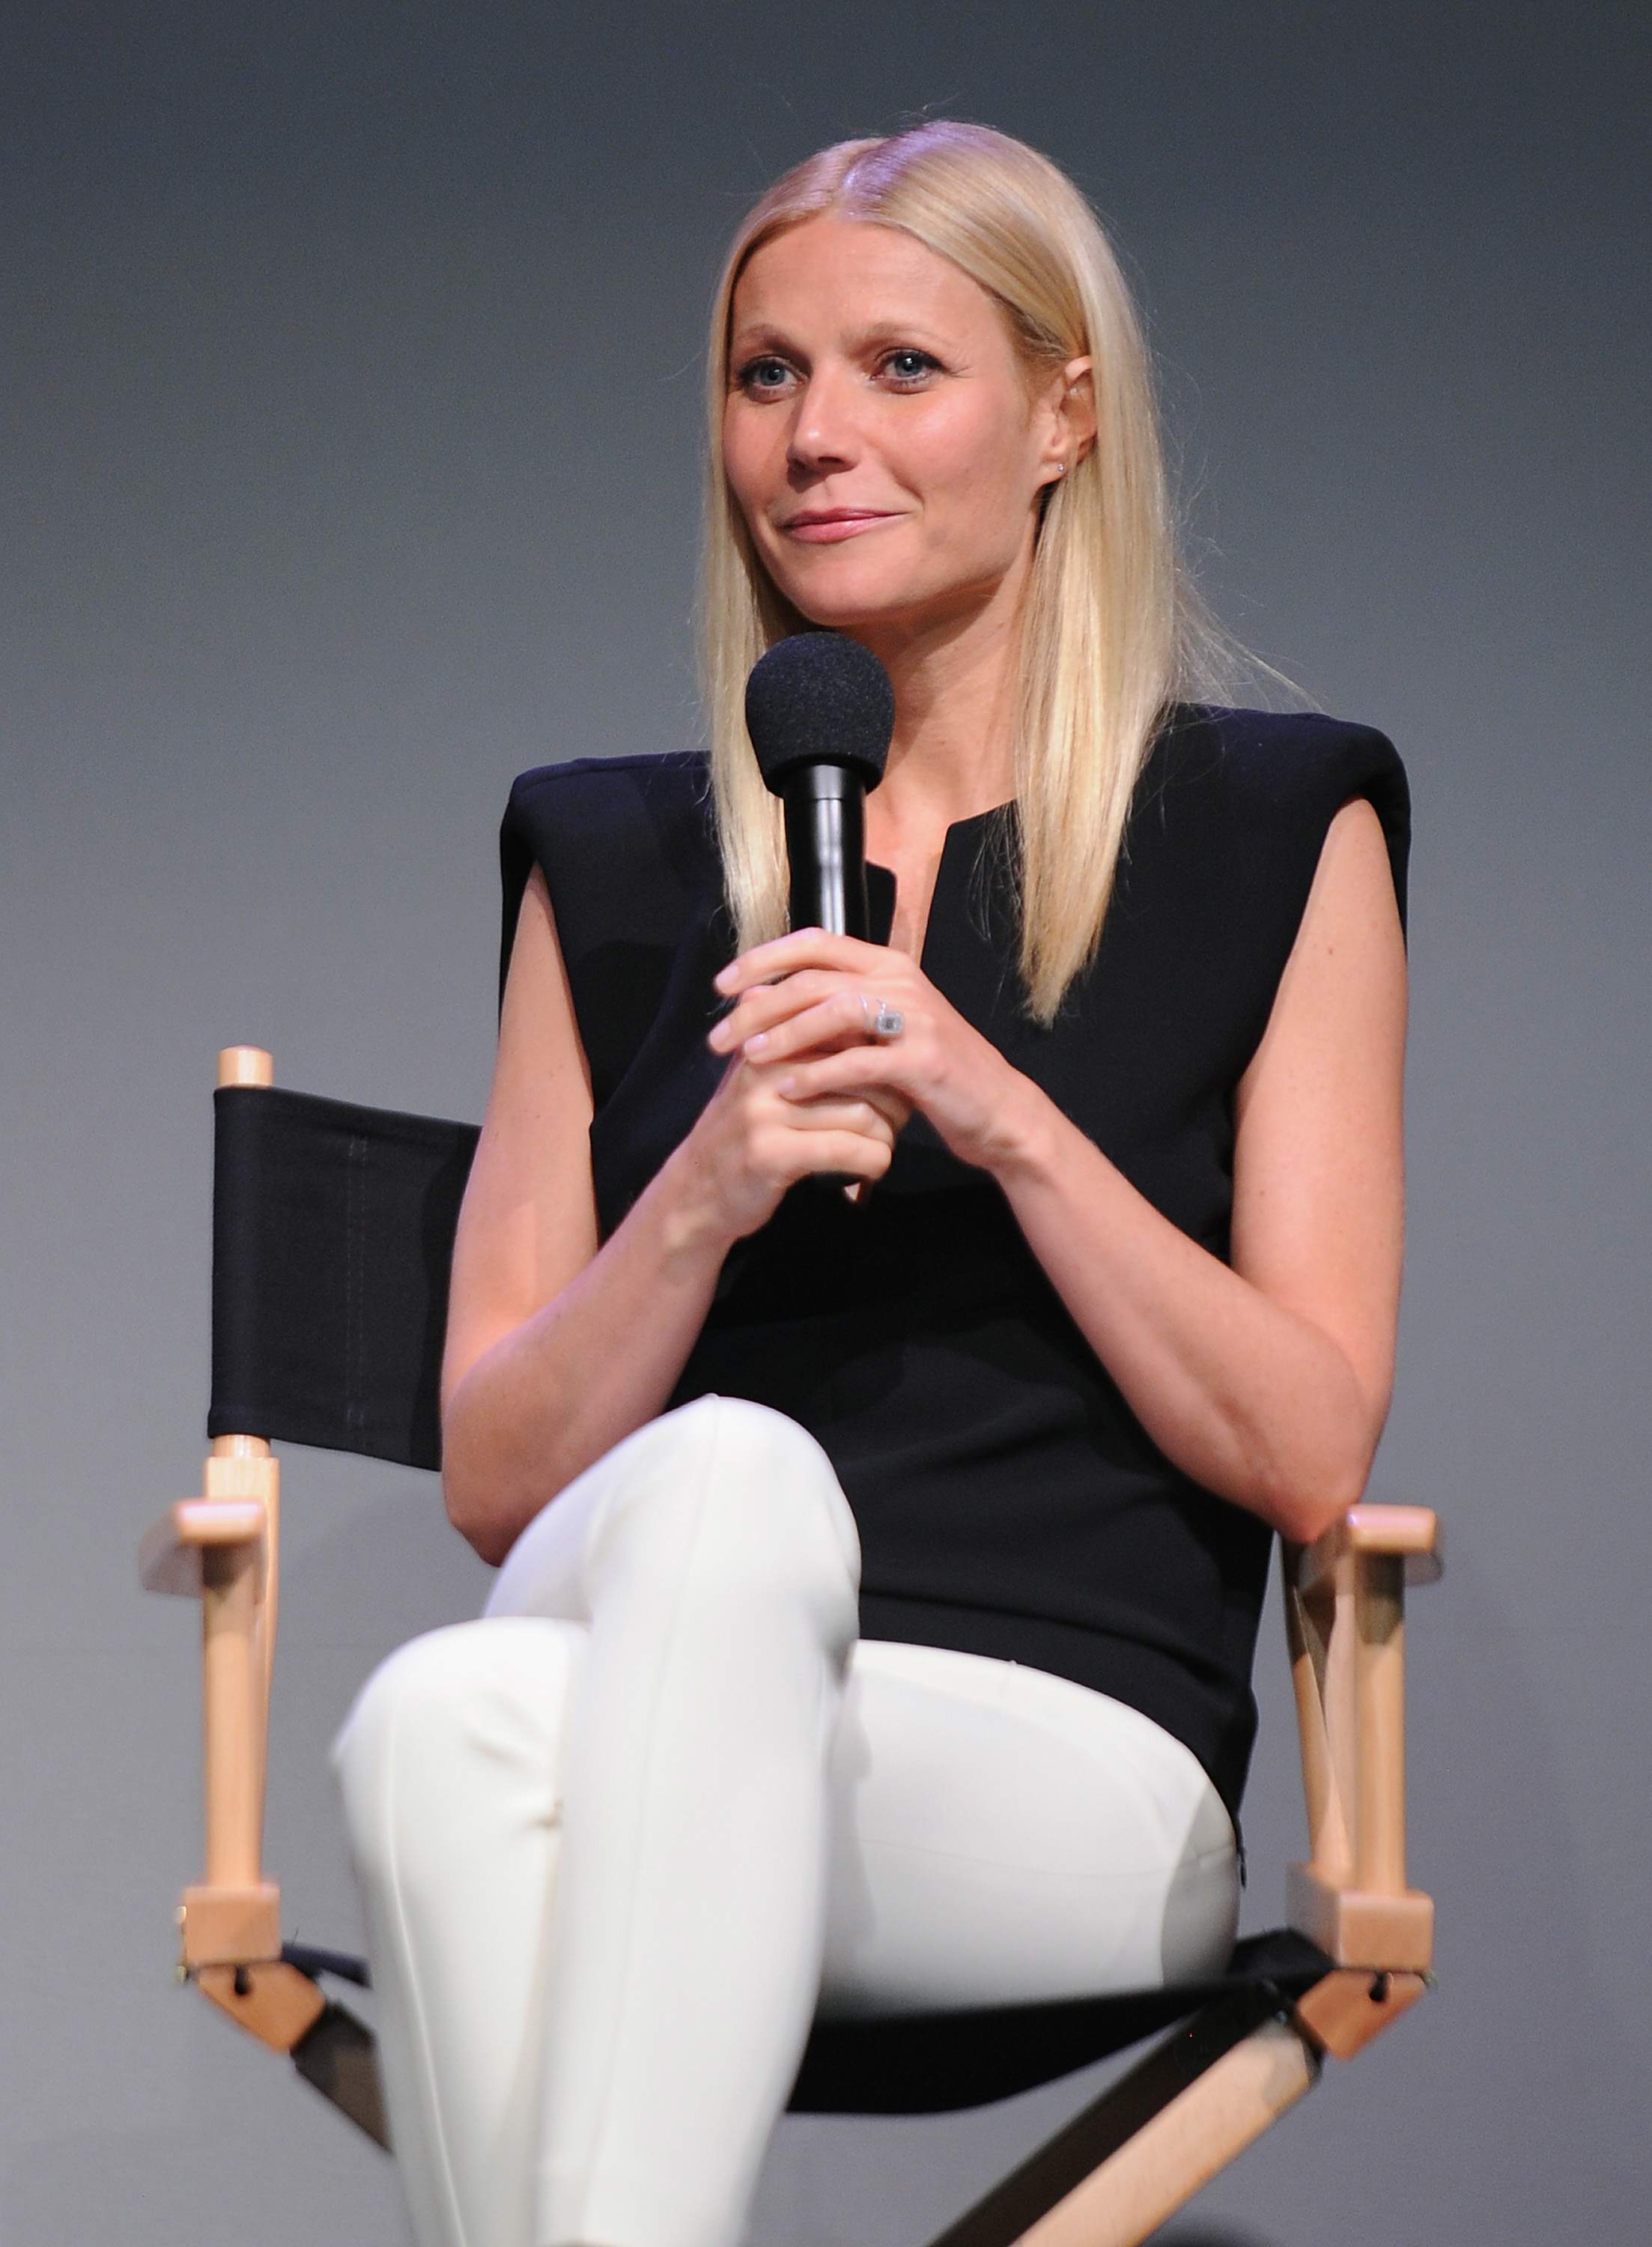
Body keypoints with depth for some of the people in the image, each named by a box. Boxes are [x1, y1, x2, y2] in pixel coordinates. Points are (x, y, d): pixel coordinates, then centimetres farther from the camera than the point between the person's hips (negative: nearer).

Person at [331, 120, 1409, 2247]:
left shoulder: (1275, 834, 12)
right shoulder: (613, 867, 20)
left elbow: (1308, 1452, 5)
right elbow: (494, 1475, 14)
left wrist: (1003, 1116, -8)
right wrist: (708, 1198, -4)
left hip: (1073, 1767, -2)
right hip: (666, 1715, 2)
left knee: (723, 1494, -37)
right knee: (449, 1717, -36)